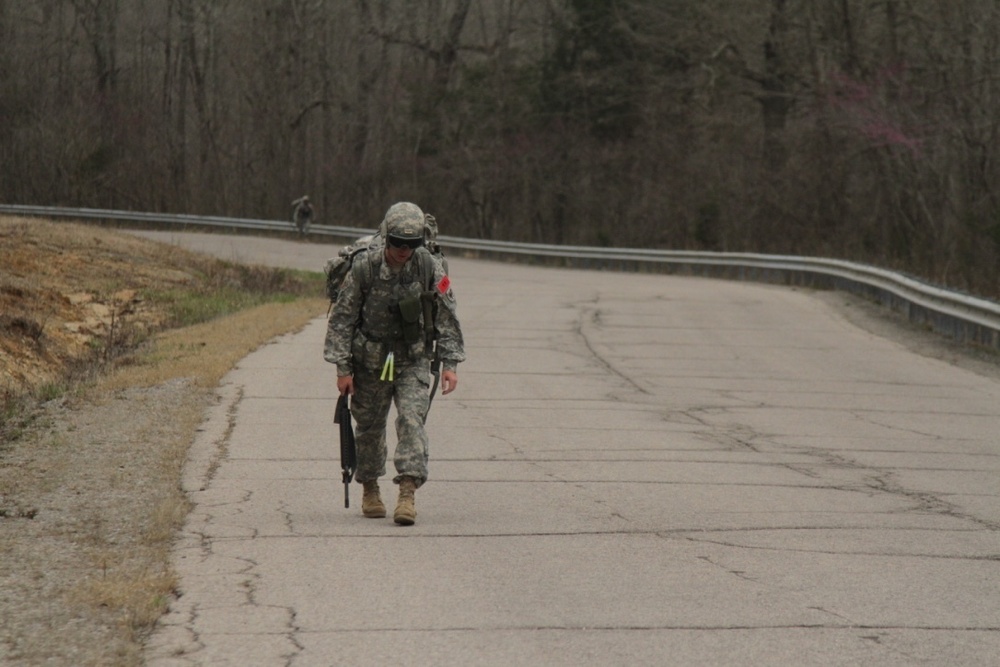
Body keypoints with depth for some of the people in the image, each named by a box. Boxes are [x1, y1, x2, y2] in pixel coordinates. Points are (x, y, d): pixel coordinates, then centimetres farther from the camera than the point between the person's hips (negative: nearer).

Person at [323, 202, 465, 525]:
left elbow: (447, 318, -2)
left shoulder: (431, 268, -11)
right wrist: (343, 368, -8)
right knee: (369, 425, 10)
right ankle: (370, 489, 30)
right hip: (371, 360, 0)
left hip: (413, 359, 0)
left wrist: (450, 364, -8)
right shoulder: (364, 267, -14)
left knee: (411, 419, -16)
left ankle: (408, 493, -19)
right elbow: (342, 318, -7)